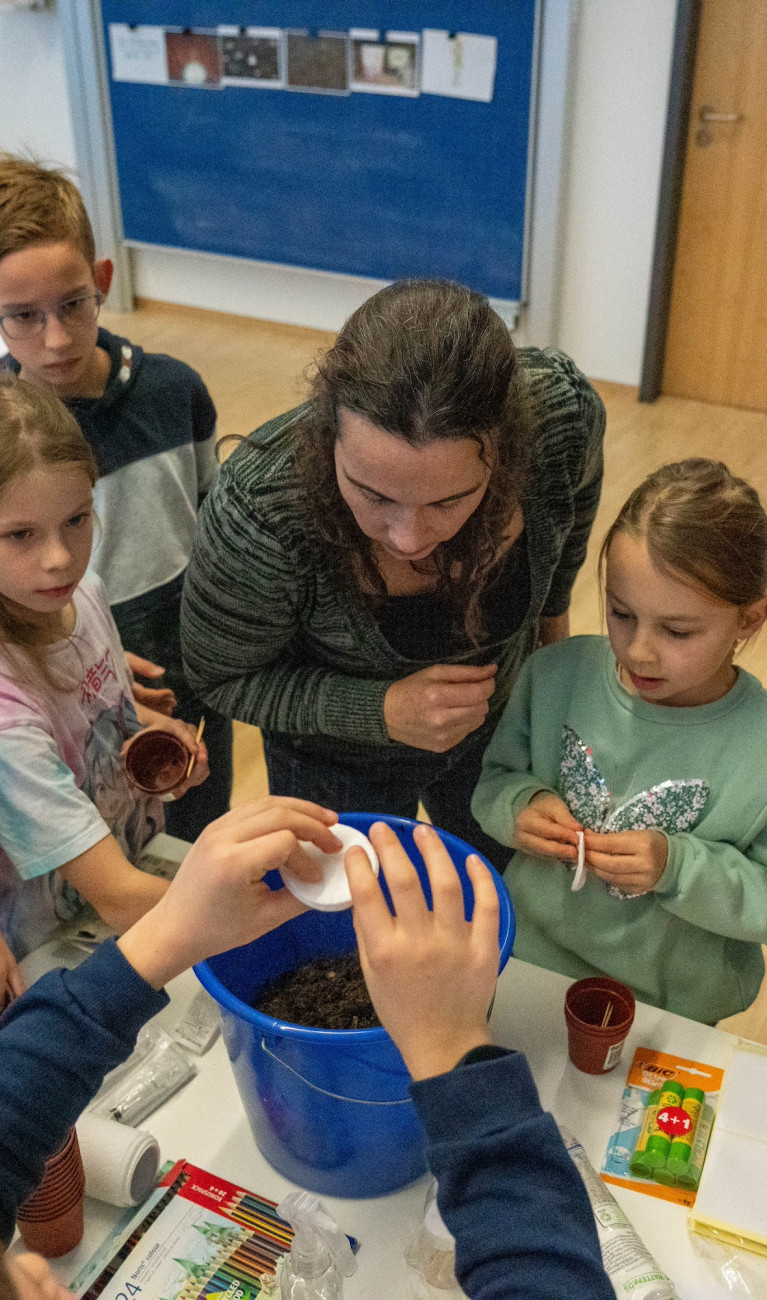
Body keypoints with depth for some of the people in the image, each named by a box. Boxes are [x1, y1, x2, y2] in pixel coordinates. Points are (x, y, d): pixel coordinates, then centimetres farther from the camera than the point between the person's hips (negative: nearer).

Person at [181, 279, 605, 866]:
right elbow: (223, 676, -20)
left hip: (502, 721, 3)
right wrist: (383, 711, -33)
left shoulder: (563, 411, -32)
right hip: (341, 765, -2)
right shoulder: (259, 508, -40)